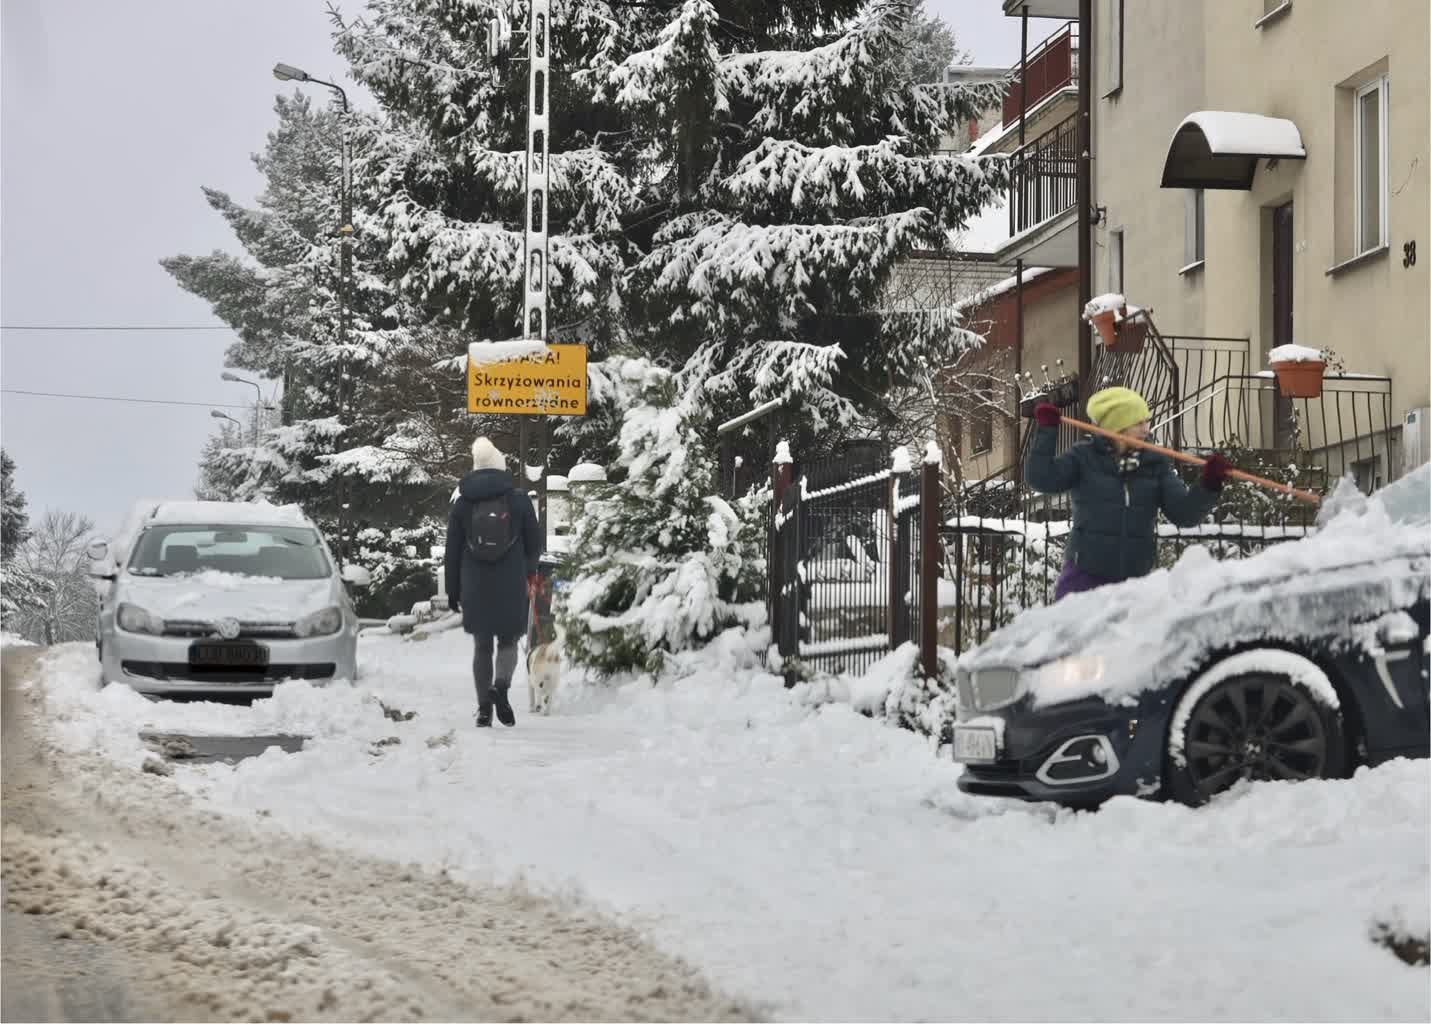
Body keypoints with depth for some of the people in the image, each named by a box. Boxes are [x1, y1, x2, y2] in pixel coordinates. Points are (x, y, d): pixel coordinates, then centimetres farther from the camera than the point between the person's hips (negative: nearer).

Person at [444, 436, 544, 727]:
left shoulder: (462, 504, 2)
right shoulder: (519, 500, -2)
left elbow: (452, 552, 4)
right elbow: (535, 543, 4)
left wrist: (452, 591, 11)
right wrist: (528, 570, 24)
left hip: (475, 589, 1)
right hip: (511, 588, -1)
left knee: (482, 646, 9)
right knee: (508, 642, 11)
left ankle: (484, 709, 3)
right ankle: (501, 684, -17)